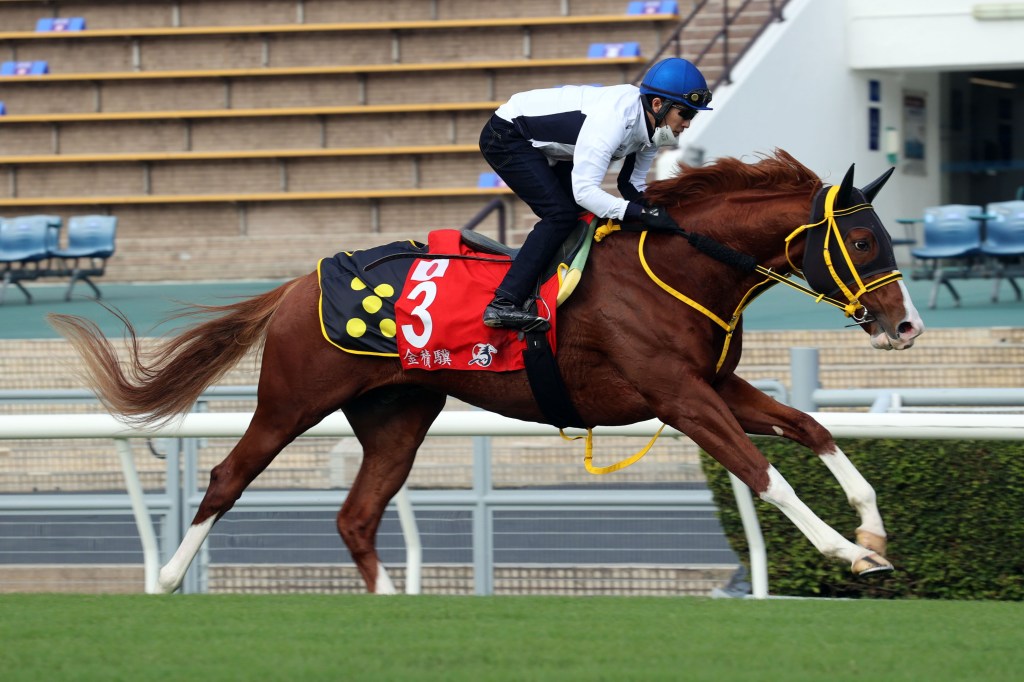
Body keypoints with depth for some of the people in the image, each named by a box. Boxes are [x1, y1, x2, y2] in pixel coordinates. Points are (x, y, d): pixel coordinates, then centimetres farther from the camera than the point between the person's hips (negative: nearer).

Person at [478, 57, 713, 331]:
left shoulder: (651, 124, -7)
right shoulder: (613, 120, -35)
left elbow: (632, 184, 4)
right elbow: (584, 191, -39)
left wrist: (653, 209, -15)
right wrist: (641, 213, -44)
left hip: (545, 149, 10)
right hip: (505, 137, -10)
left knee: (583, 214, 6)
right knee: (561, 213, -20)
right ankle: (504, 303, -24)